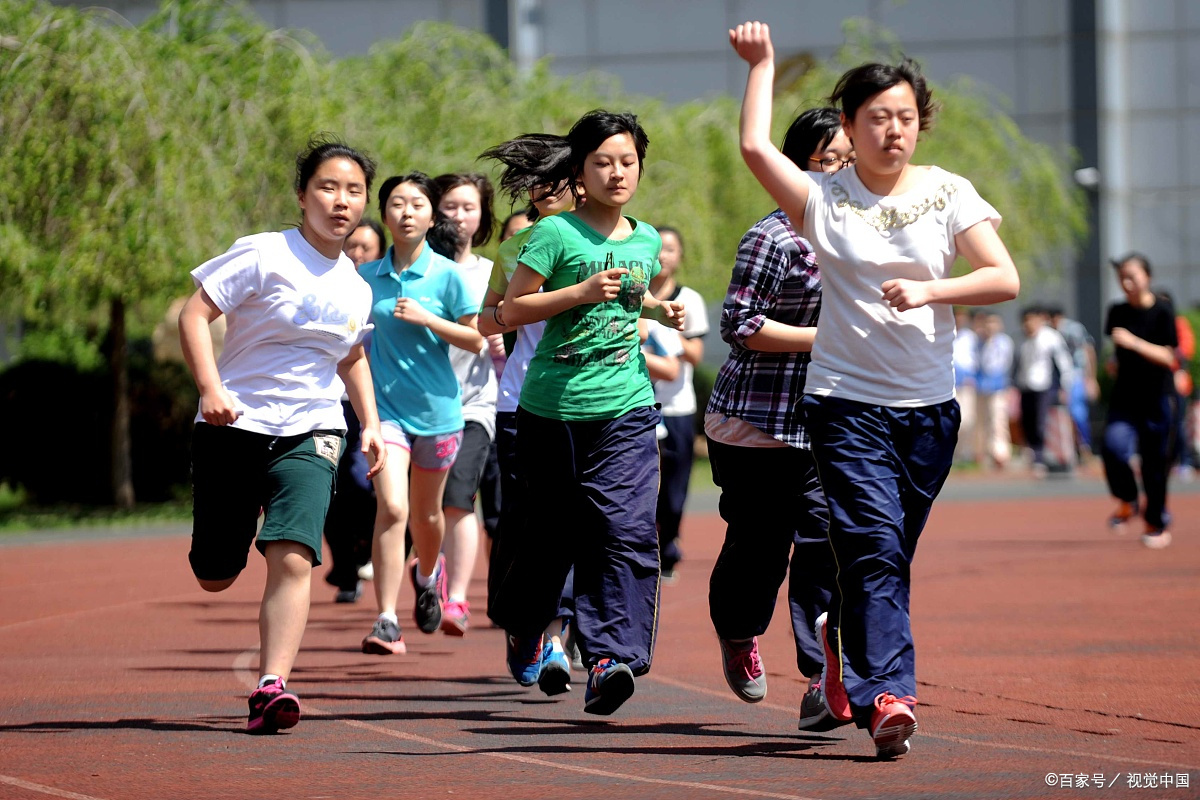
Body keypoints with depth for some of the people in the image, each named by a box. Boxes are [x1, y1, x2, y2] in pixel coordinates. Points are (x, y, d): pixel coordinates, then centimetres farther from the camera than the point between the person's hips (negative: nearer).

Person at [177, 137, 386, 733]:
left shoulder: (357, 289, 10)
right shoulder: (265, 255, -8)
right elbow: (194, 314, -12)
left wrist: (370, 423, 17)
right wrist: (209, 387, -25)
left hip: (309, 433, 3)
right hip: (234, 426, -3)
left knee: (293, 559, -21)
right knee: (215, 578, 6)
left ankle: (272, 688, -22)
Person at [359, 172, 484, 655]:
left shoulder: (446, 274, -4)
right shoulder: (366, 276, 3)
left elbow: (476, 339, -4)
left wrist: (426, 319, -15)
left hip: (437, 409, 0)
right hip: (385, 405, 0)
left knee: (425, 514, 16)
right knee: (391, 508, -18)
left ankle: (428, 574, 50)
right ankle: (387, 623, -18)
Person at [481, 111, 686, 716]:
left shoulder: (647, 240, 11)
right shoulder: (556, 233, -6)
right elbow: (512, 309, -8)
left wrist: (660, 310, 9)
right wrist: (581, 292, -18)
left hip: (625, 410, 3)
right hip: (553, 409, -3)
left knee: (626, 530, -14)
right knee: (553, 529, 11)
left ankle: (609, 659, -20)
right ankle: (525, 625, 38)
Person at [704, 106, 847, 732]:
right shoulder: (775, 236, -11)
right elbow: (739, 324, -15)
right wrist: (825, 339, -18)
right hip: (759, 423, -5)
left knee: (826, 540, -9)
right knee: (758, 545, 6)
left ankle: (824, 680, -11)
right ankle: (738, 634, 37)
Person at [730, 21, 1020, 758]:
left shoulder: (948, 193, 6)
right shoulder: (823, 198, 1)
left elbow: (1005, 279, -2)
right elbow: (755, 148, -16)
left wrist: (928, 291, -17)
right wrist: (762, 65, -8)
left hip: (929, 406, 3)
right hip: (848, 399, -3)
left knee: (885, 557, 12)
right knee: (874, 547, -16)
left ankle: (844, 653, 37)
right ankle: (888, 695, -23)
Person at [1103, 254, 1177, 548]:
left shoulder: (1161, 313, -7)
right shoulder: (1117, 313, 6)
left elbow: (1167, 357, -14)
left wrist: (1133, 342, -23)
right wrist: (1115, 361, 6)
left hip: (1155, 396, -3)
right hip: (1124, 395, 3)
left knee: (1154, 461, 3)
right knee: (1114, 448, -21)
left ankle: (1156, 522, 22)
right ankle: (1127, 502, 5)